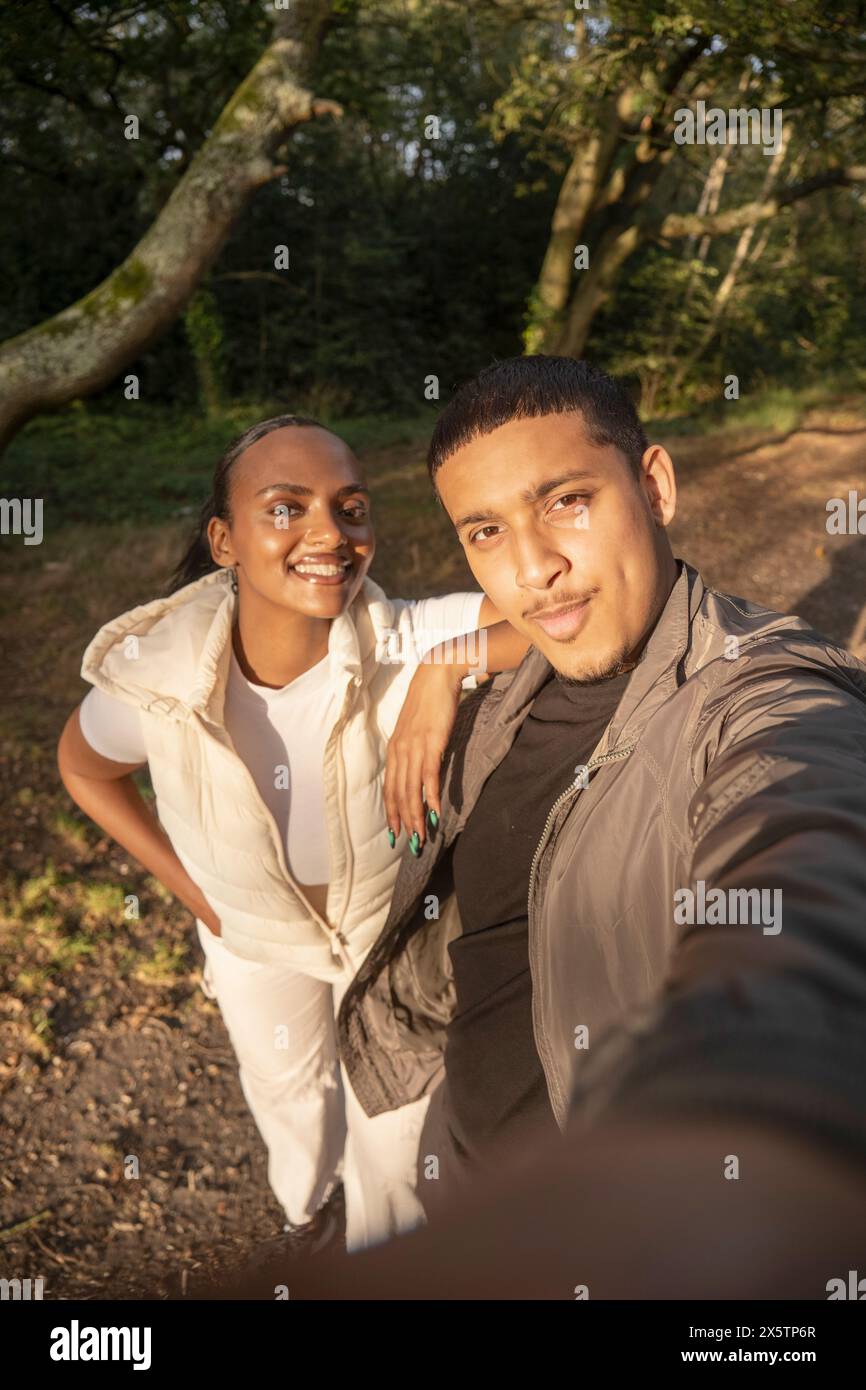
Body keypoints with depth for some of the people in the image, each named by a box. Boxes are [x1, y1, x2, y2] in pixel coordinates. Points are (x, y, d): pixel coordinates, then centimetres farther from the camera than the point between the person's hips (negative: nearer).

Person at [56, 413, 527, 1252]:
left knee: (393, 1111, 25)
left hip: (392, 917, -1)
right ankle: (306, 1199, 70)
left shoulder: (408, 642, -37)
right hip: (252, 932, 1)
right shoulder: (153, 672, -30)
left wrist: (445, 671, -56)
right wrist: (190, 889, -9)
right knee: (286, 1086, 32)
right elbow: (85, 770, -8)